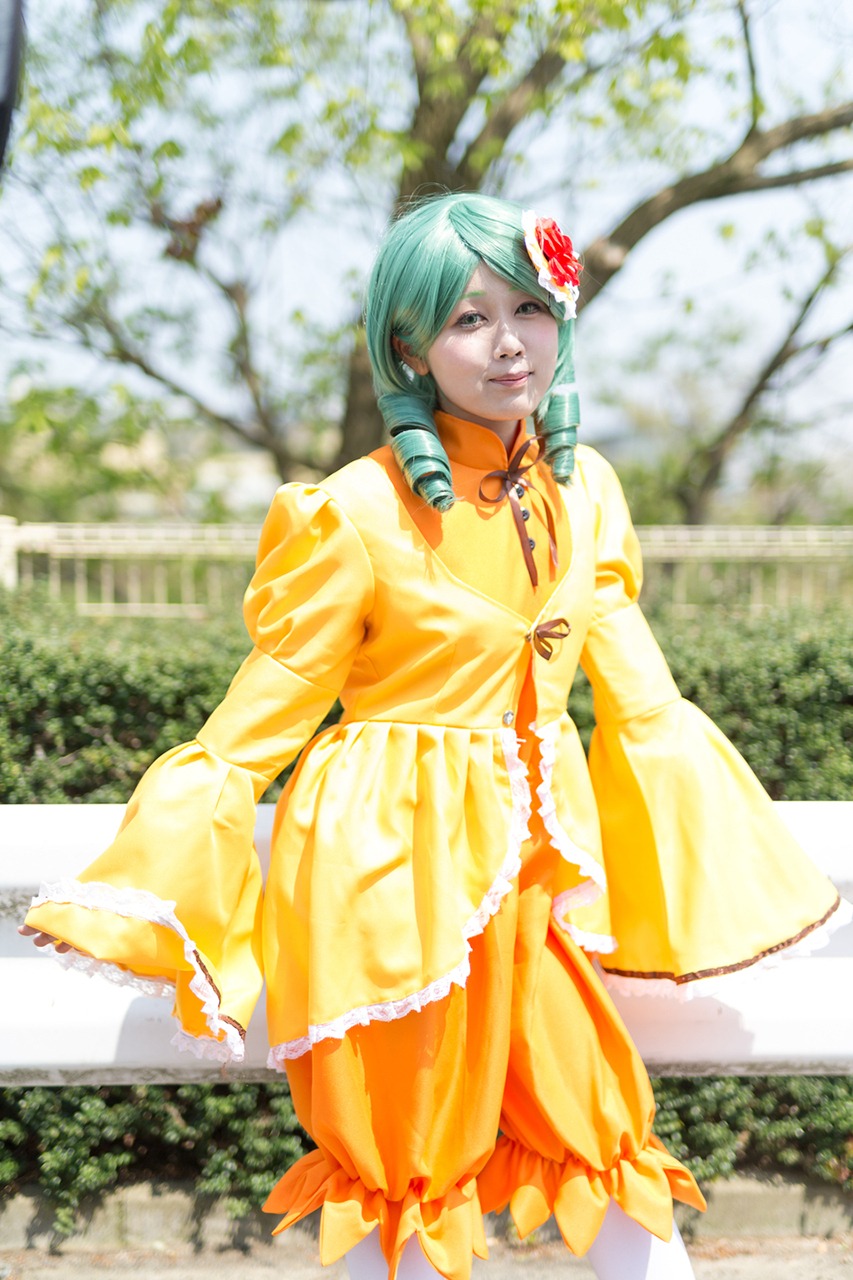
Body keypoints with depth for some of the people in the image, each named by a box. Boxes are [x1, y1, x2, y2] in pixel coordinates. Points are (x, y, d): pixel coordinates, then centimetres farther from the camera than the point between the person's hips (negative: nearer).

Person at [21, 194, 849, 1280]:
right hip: (389, 858, -5)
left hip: (529, 853, 5)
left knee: (601, 1129, 10)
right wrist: (161, 885, -10)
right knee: (402, 1156, 7)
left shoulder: (586, 493, 3)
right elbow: (273, 700, -9)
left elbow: (631, 680, 11)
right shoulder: (360, 512, -15)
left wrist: (708, 856, 13)